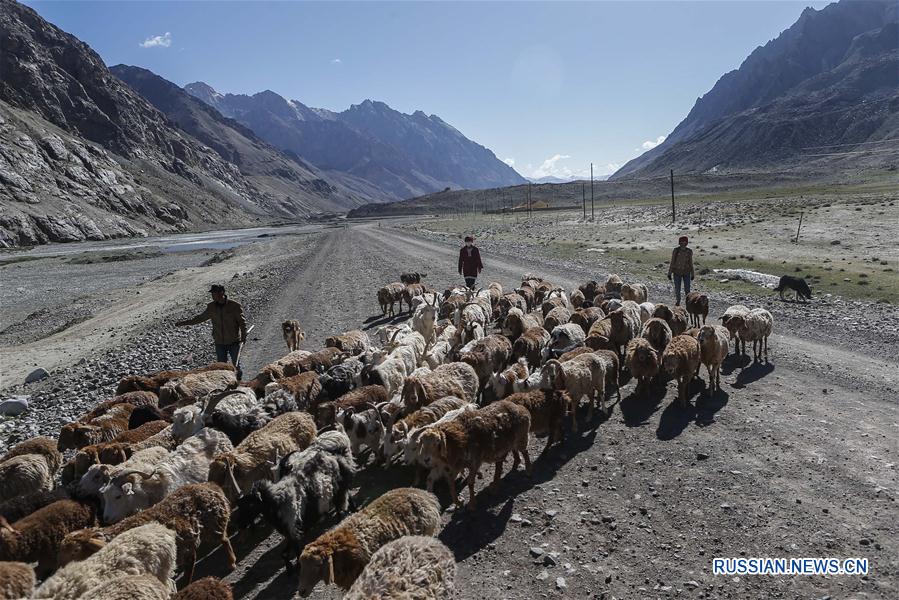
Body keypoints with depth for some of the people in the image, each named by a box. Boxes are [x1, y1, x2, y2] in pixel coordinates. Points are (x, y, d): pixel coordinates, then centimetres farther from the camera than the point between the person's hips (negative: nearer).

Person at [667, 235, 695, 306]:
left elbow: (690, 263, 5)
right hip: (677, 272, -1)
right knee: (677, 288, 5)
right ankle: (678, 301, 28)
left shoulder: (689, 251, -4)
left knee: (687, 289, -4)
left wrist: (692, 274, 7)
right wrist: (669, 273, -3)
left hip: (686, 272, 1)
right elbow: (672, 262, -3)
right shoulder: (676, 251, -9)